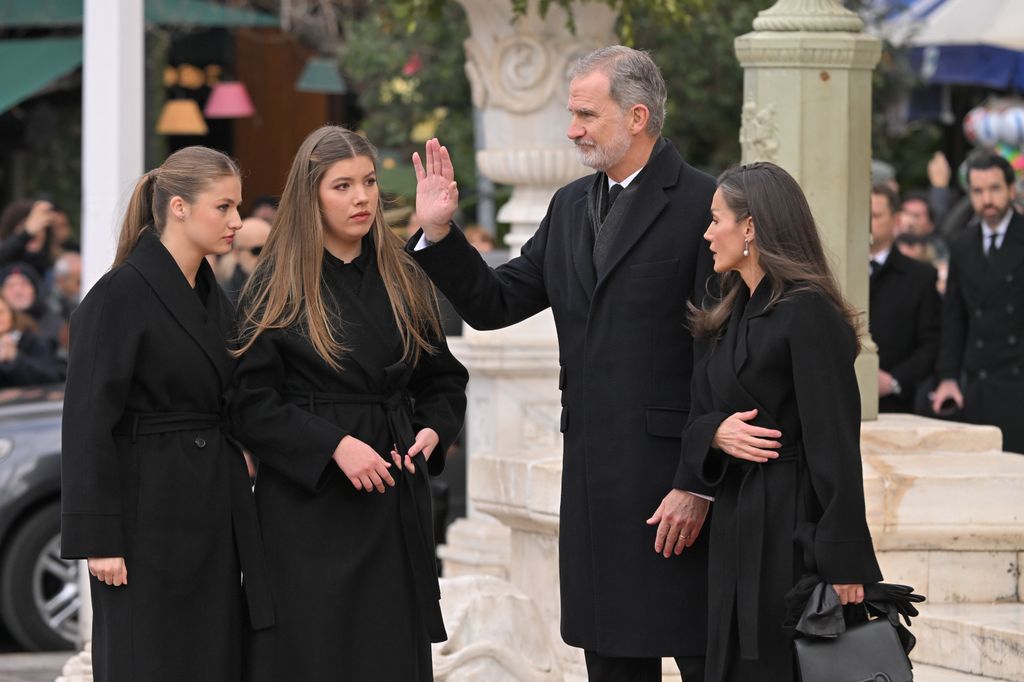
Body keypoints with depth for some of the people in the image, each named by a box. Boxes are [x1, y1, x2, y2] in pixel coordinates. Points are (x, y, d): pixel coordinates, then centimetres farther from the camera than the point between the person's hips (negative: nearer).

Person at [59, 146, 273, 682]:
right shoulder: (120, 295, -12)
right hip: (150, 511, -8)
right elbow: (89, 421, -15)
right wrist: (97, 538, -18)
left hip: (213, 511, 8)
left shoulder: (210, 293, 13)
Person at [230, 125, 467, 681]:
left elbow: (444, 379, 17)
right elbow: (252, 404, -7)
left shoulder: (404, 281, 10)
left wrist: (433, 429, -4)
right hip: (307, 504, -4)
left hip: (394, 503, 4)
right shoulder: (277, 288, -2)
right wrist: (334, 446, -17)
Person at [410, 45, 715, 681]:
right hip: (594, 473, 7)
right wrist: (440, 233, -1)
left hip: (672, 468, -7)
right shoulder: (571, 206, 13)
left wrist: (696, 486, -16)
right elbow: (494, 304, 15)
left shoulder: (703, 205, -10)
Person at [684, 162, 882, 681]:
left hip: (793, 524, -8)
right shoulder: (731, 317, 13)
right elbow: (698, 419, 16)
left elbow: (834, 442, -18)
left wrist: (844, 562, -21)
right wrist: (717, 433, -9)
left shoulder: (807, 313, -14)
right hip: (736, 520, 8)